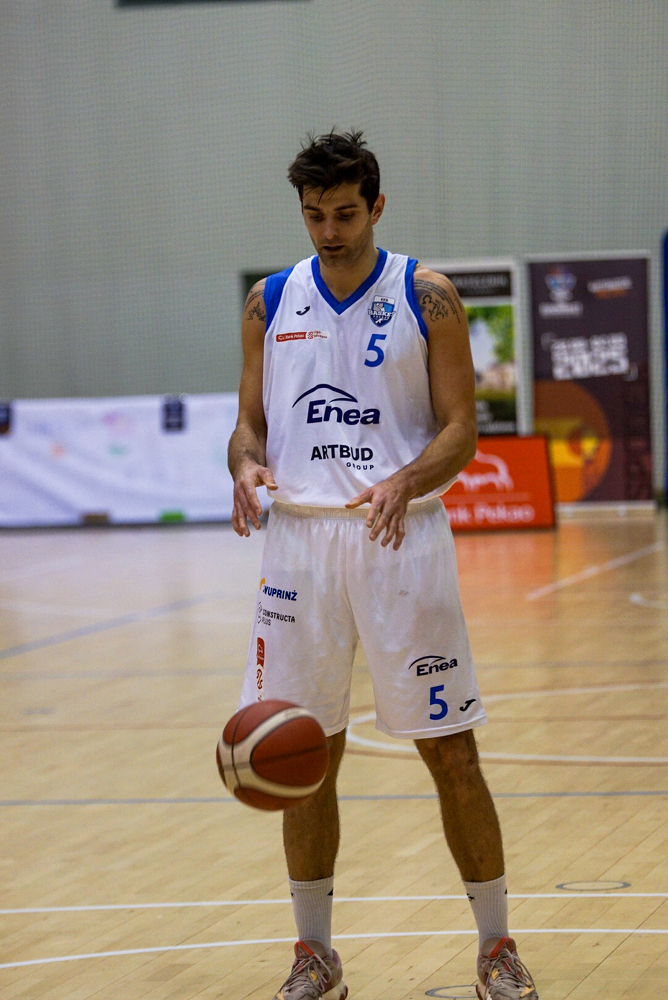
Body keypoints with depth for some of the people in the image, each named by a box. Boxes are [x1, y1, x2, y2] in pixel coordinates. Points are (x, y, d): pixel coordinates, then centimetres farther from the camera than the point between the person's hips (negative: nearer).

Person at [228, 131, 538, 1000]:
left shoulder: (426, 298, -1)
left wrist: (403, 483, -24)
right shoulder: (271, 302, 8)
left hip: (402, 536, -3)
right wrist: (248, 467, -13)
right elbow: (251, 421, 11)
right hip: (301, 537, 3)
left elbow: (460, 431, -4)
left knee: (450, 750, -1)